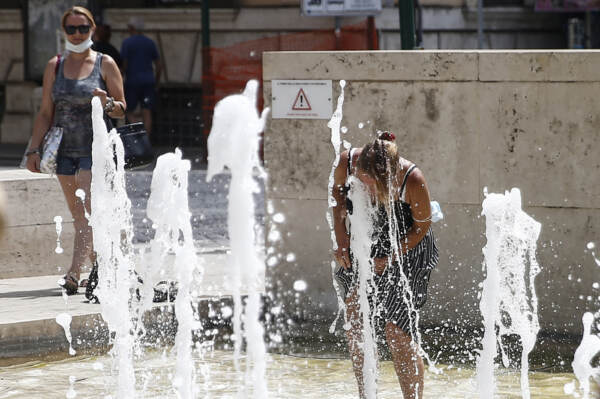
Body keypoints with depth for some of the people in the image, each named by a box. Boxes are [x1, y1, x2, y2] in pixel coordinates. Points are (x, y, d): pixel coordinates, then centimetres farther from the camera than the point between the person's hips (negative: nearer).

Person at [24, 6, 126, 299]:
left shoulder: (105, 64, 0)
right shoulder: (54, 66, 9)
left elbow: (122, 109, 1)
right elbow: (46, 113, 11)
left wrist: (107, 103, -21)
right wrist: (33, 149, 4)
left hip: (95, 148, -4)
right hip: (65, 150, 4)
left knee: (87, 213, -14)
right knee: (78, 216, 7)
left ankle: (74, 274, -20)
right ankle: (99, 266, 19)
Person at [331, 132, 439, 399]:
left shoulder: (413, 181, -31)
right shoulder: (347, 162, -22)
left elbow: (422, 225, -13)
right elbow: (337, 189, 2)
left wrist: (390, 258, -20)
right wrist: (340, 236, -6)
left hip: (406, 250, -4)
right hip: (361, 246, 4)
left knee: (397, 332, -8)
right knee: (355, 322, -5)